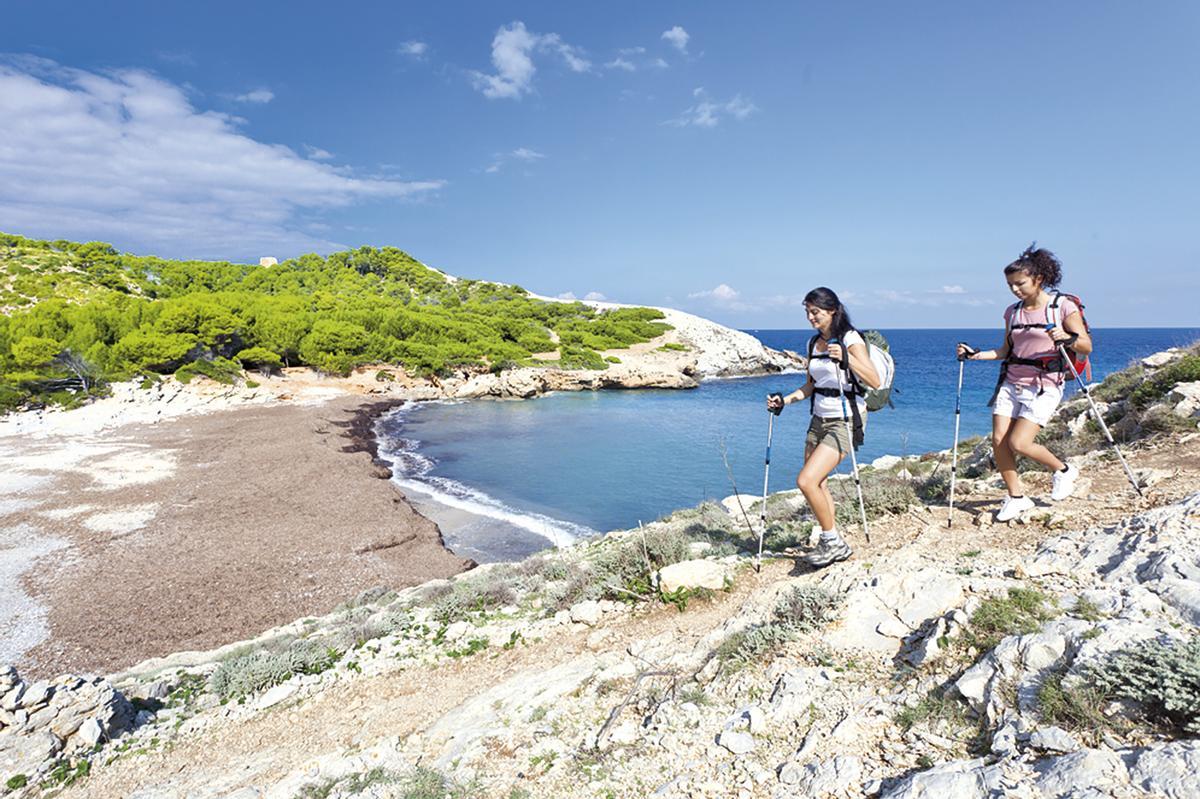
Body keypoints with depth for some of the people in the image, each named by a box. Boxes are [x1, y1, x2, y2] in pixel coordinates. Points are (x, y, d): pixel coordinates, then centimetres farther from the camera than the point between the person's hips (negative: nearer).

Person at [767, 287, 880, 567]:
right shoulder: (814, 343, 11)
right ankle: (833, 545, 25)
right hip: (819, 419, 8)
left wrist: (845, 357, -30)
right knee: (818, 485, 9)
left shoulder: (850, 339, -11)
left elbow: (875, 382, -18)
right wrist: (785, 400, 4)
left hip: (845, 420, -8)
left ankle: (833, 541, 4)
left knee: (806, 481, -16)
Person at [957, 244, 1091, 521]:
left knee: (1018, 443, -14)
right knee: (998, 440, -4)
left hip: (1045, 386, -5)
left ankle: (1064, 470, 15)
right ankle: (1016, 497, 12)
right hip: (1011, 382, 5)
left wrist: (1068, 339, -26)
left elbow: (1087, 347, -6)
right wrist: (975, 355, 4)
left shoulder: (1063, 307, -5)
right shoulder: (1012, 312, 10)